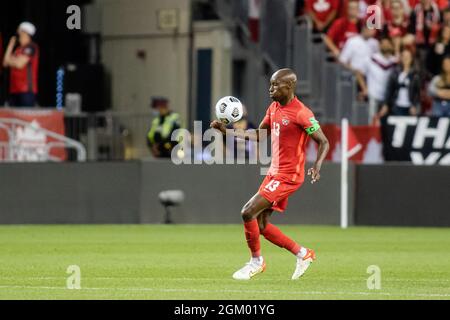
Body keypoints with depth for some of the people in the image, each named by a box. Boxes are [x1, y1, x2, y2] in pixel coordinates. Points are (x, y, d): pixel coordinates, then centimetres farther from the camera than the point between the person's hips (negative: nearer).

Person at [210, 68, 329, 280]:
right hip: (274, 173, 9)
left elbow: (324, 142, -14)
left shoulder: (301, 113, -17)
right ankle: (302, 253, 21)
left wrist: (317, 165, -32)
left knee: (248, 212, -14)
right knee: (261, 225, 8)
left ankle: (256, 261, 4)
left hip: (287, 176, -9)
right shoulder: (274, 108, 10)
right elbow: (258, 135, 20)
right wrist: (227, 131, 10)